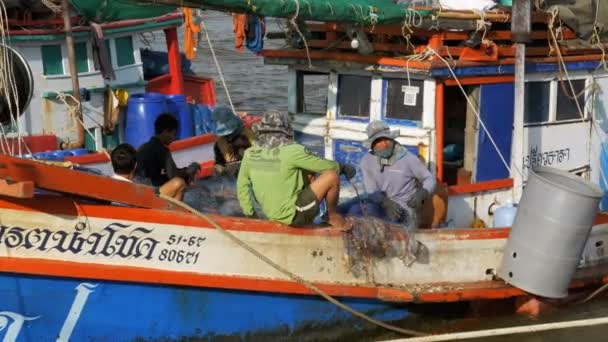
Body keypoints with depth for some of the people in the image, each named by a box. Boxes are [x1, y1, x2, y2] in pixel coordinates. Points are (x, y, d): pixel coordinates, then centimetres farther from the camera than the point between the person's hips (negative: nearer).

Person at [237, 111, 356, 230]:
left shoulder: (250, 154, -5)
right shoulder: (291, 151, -22)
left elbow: (242, 185, 6)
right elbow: (325, 166, -10)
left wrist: (250, 214, 17)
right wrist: (343, 167, 10)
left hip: (273, 213, 7)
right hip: (293, 215, -7)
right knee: (332, 177, -13)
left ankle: (307, 221, 30)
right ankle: (333, 215, 13)